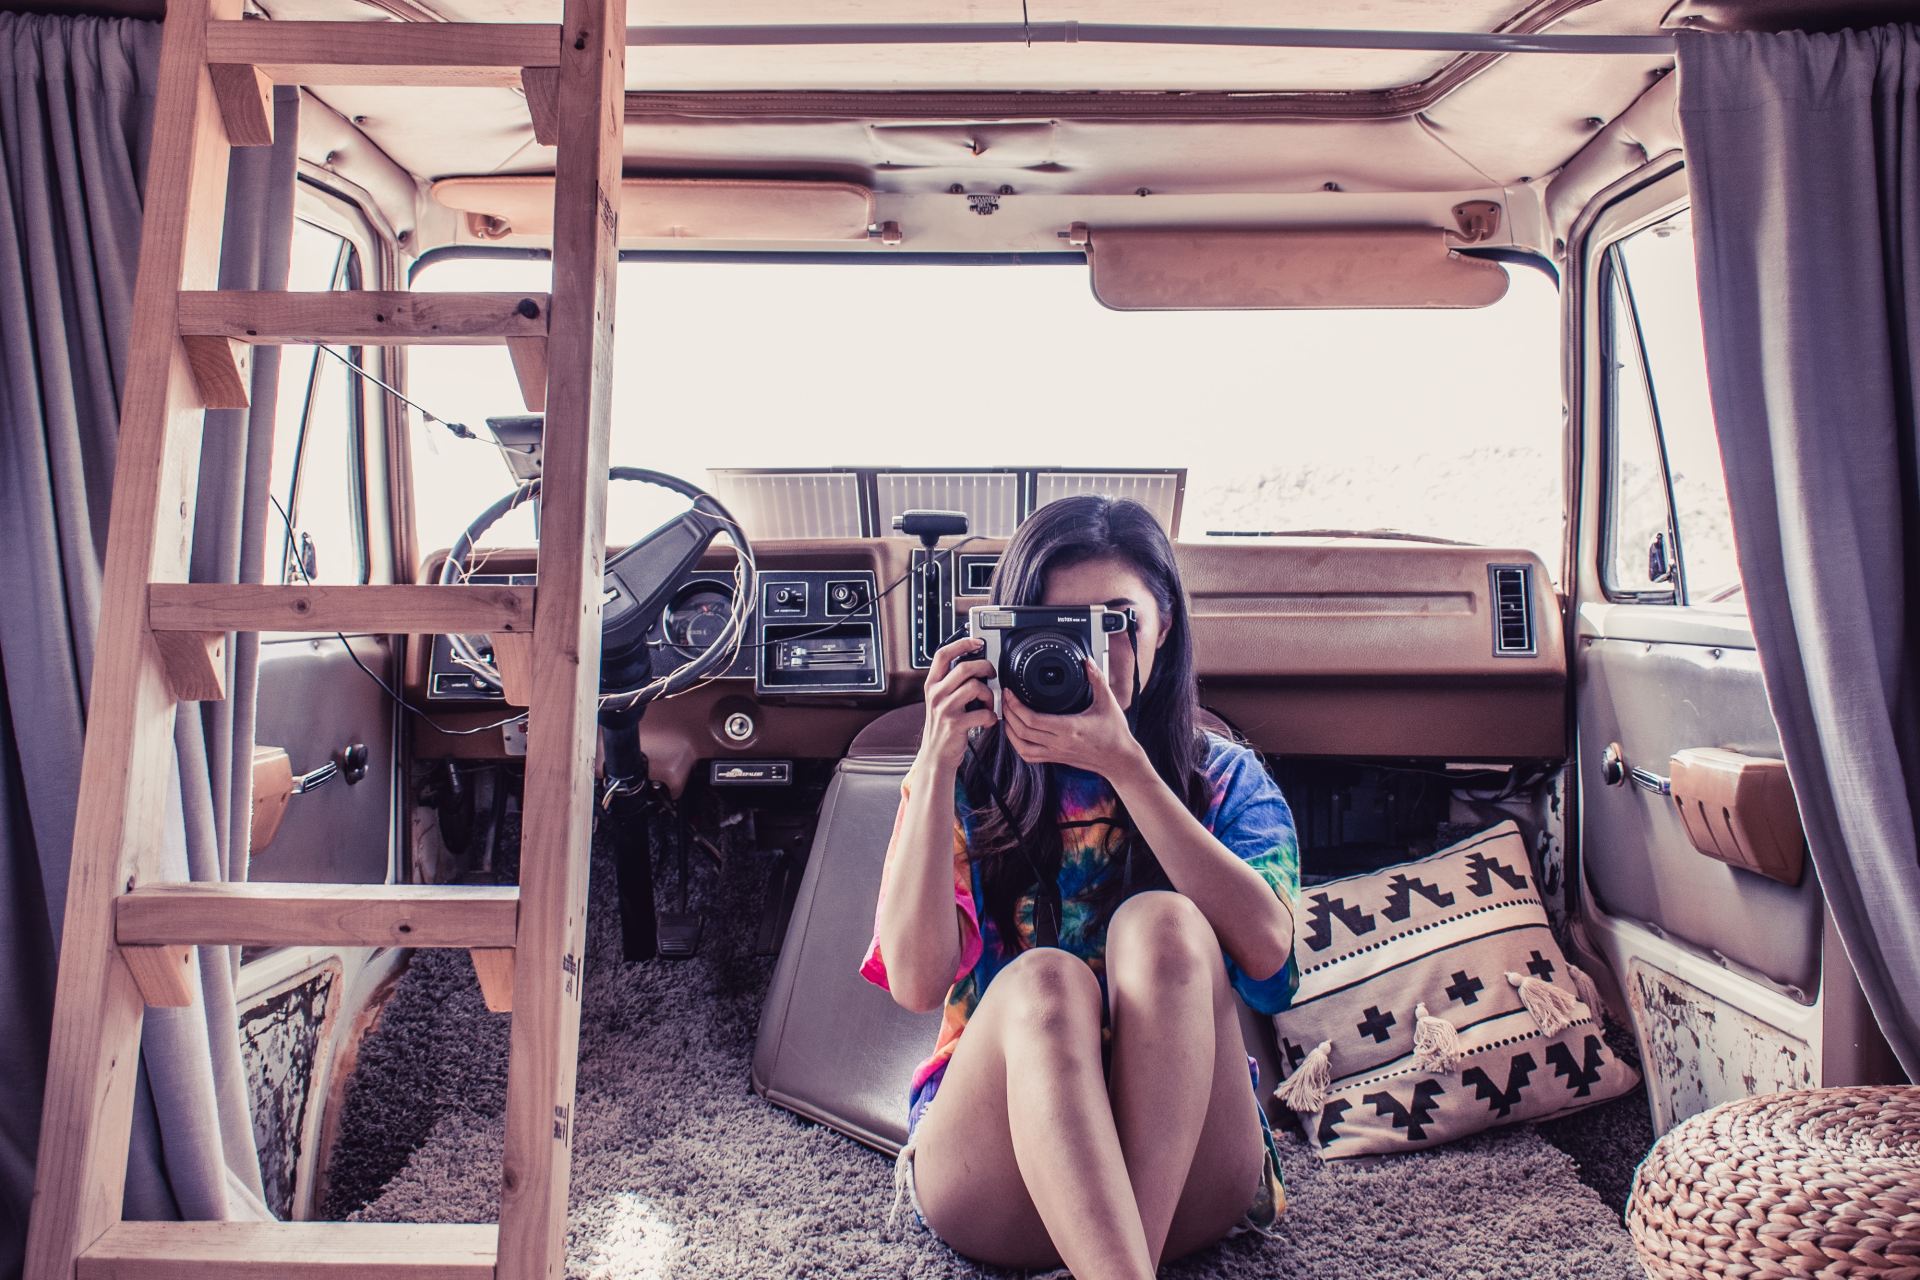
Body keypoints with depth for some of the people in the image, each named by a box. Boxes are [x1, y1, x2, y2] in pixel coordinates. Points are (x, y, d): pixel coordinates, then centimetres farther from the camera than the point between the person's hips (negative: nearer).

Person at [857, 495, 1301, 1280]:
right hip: (992, 1187, 0)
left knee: (1161, 926, -27)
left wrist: (1125, 765, -19)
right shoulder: (964, 781, 8)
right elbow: (915, 982, -8)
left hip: (1182, 1169, 1)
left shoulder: (1226, 779, 9)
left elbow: (1266, 949, -13)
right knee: (1042, 980, -32)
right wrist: (937, 762, -14)